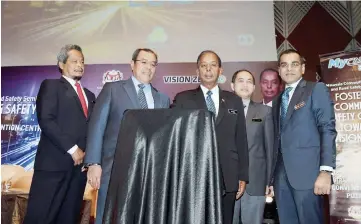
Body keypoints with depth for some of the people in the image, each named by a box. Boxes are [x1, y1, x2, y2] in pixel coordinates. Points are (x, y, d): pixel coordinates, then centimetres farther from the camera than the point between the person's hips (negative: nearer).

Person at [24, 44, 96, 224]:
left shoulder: (89, 95, 22)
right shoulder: (51, 85, 4)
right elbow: (46, 121, -9)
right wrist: (72, 148, -13)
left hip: (80, 162, 5)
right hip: (54, 161, -5)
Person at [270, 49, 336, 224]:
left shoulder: (317, 89, 2)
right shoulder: (278, 100, 19)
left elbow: (328, 130, -7)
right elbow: (278, 137, 14)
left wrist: (325, 171, -17)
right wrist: (271, 175, 8)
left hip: (307, 171, -5)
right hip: (281, 174, 6)